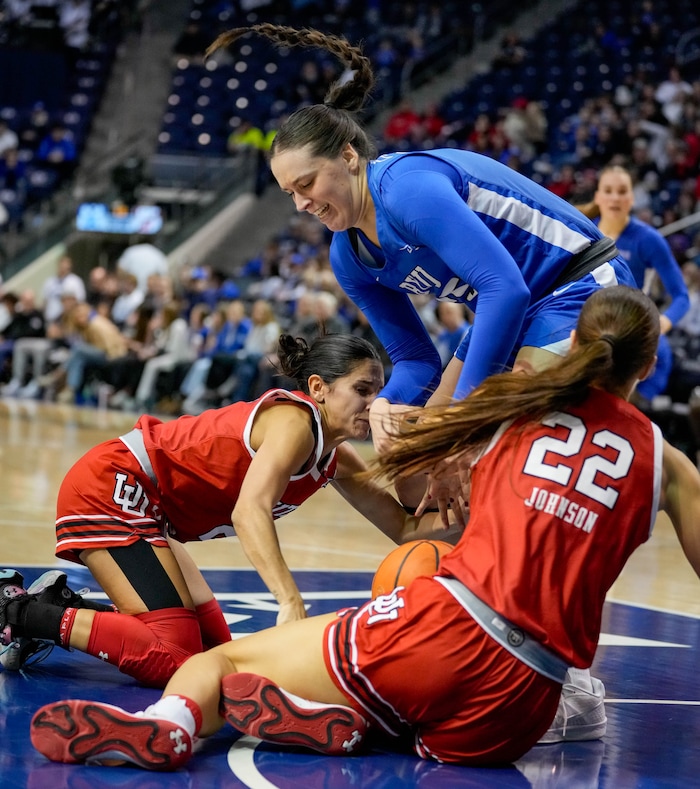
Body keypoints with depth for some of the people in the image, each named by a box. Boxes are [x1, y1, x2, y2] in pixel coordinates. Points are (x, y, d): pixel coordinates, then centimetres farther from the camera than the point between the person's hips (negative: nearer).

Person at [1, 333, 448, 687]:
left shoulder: (335, 458, 7)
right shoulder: (295, 420, -20)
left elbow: (405, 528, 10)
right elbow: (250, 511, -35)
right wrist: (291, 602, -46)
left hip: (143, 509, 10)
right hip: (109, 490, -10)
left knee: (213, 646, 11)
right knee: (173, 656, -18)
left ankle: (60, 604, 15)